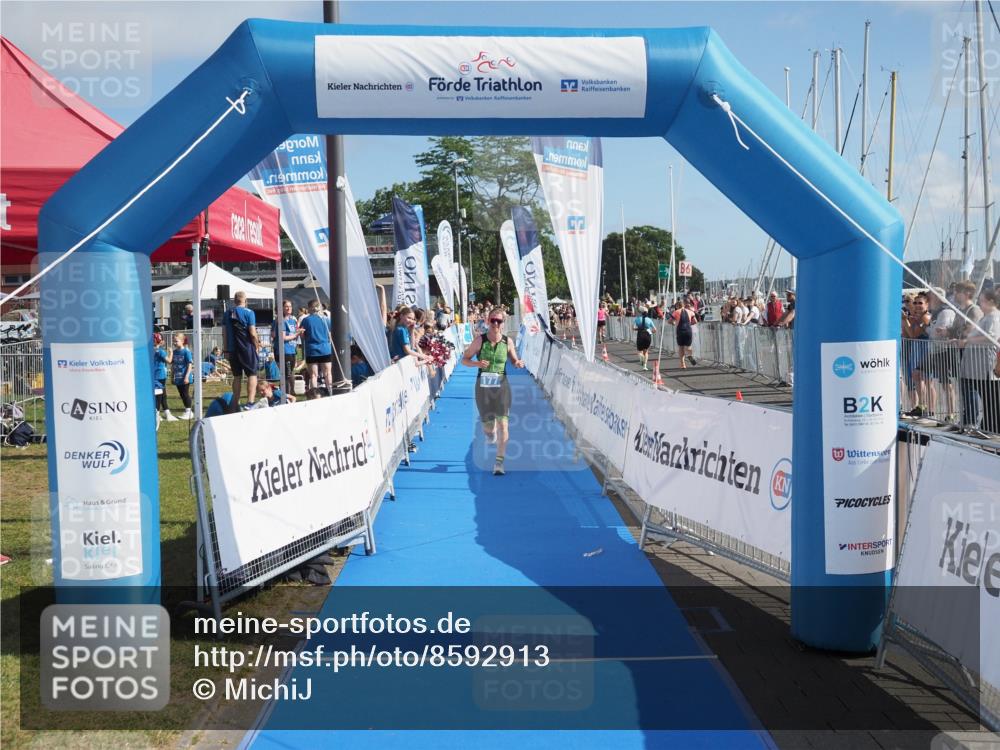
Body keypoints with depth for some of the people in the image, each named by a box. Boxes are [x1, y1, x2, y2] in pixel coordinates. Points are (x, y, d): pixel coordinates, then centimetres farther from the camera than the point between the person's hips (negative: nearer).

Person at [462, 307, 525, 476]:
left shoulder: (508, 341, -1)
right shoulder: (480, 340, -6)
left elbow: (514, 360, 13)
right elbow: (464, 359, 0)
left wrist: (518, 363, -10)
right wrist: (477, 363, -20)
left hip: (501, 386, 0)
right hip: (483, 386, 0)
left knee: (502, 424, -9)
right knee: (488, 425, 8)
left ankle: (499, 461, -1)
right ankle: (489, 431, 49)